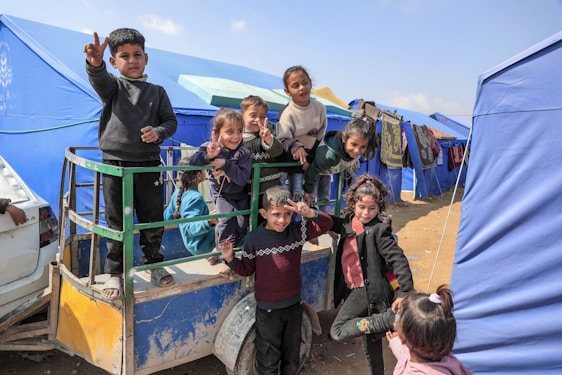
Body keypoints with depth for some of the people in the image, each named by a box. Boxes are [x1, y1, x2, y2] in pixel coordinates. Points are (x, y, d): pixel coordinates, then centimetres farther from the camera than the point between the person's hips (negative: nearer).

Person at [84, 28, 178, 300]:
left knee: (153, 220, 10)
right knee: (117, 224, 6)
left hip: (149, 165, 2)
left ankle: (154, 264, 30)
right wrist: (94, 63, -43)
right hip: (115, 165, -1)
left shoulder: (157, 92, 9)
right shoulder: (112, 86, 4)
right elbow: (99, 79, -19)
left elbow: (171, 121, 9)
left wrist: (158, 132, -14)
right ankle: (115, 273, 20)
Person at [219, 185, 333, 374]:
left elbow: (326, 224, -13)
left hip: (294, 305, 3)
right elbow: (247, 269, -3)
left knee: (292, 358, 23)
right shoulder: (254, 238, -14)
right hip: (268, 309, -3)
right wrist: (230, 259, -22)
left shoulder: (297, 230, -9)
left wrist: (311, 213, -33)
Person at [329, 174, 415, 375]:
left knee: (338, 331, -16)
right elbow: (334, 224, 24)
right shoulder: (350, 221, 4)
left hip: (368, 289, -7)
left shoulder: (378, 229, -17)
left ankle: (389, 319, -14)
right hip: (354, 289, 8)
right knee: (370, 345, 19)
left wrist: (405, 292, -23)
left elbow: (398, 259, -19)